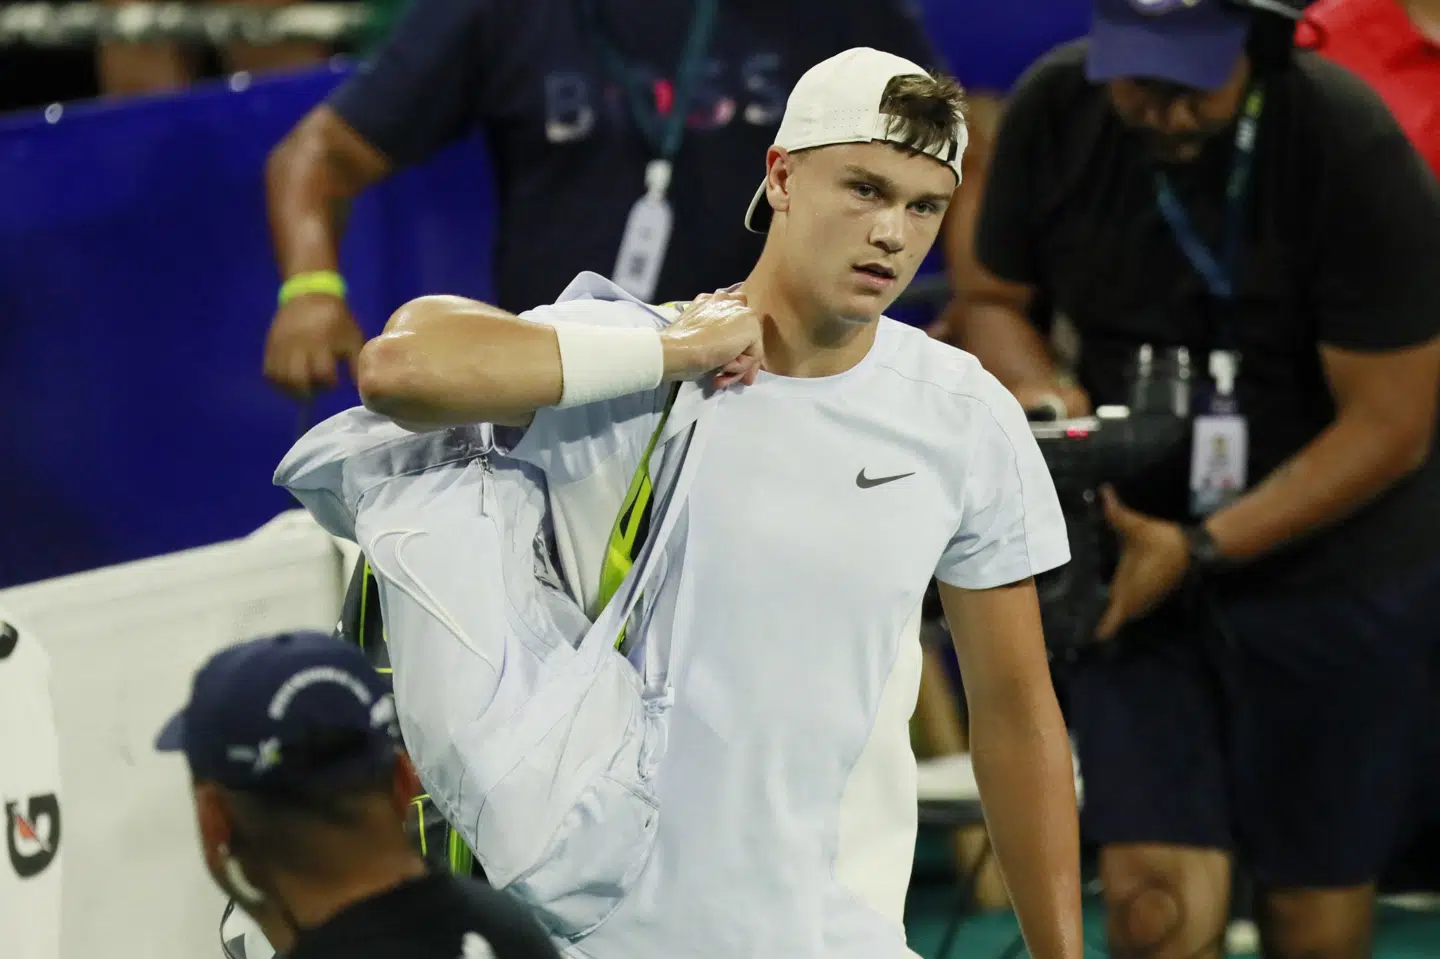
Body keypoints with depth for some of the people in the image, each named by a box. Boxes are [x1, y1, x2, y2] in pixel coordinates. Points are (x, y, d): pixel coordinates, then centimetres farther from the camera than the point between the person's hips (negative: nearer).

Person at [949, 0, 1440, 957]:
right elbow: (995, 300, 8)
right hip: (1143, 557, 2)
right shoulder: (1053, 112, -10)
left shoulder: (1353, 150, -21)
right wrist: (1046, 400, -14)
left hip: (1331, 566, -2)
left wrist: (1200, 550, -23)